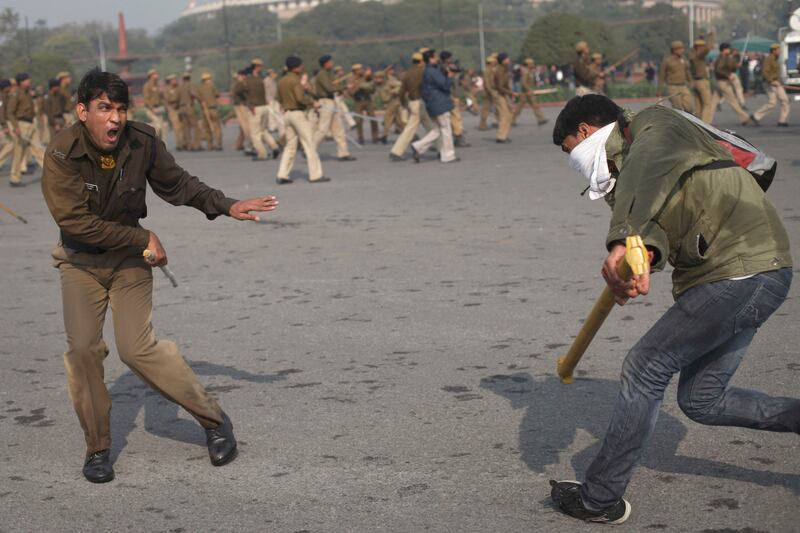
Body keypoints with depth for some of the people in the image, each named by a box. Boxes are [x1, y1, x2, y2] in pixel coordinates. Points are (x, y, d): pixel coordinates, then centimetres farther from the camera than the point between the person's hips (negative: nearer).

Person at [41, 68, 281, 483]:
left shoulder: (143, 143, -13)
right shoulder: (61, 155, -21)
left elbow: (177, 185, 4)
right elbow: (74, 221, -25)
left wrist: (227, 207, -7)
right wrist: (143, 239, -21)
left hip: (130, 259, 0)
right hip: (81, 262, 0)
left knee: (137, 348, -11)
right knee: (82, 347, -13)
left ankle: (214, 421, 4)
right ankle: (97, 448, 6)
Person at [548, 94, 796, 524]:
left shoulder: (654, 125, -6)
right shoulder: (632, 162, 23)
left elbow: (647, 171, -31)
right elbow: (651, 224, 2)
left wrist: (623, 242, -46)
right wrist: (643, 253, -19)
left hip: (740, 272, -10)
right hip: (753, 275, 10)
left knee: (645, 368, -5)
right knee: (701, 401, 14)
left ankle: (600, 499, 3)